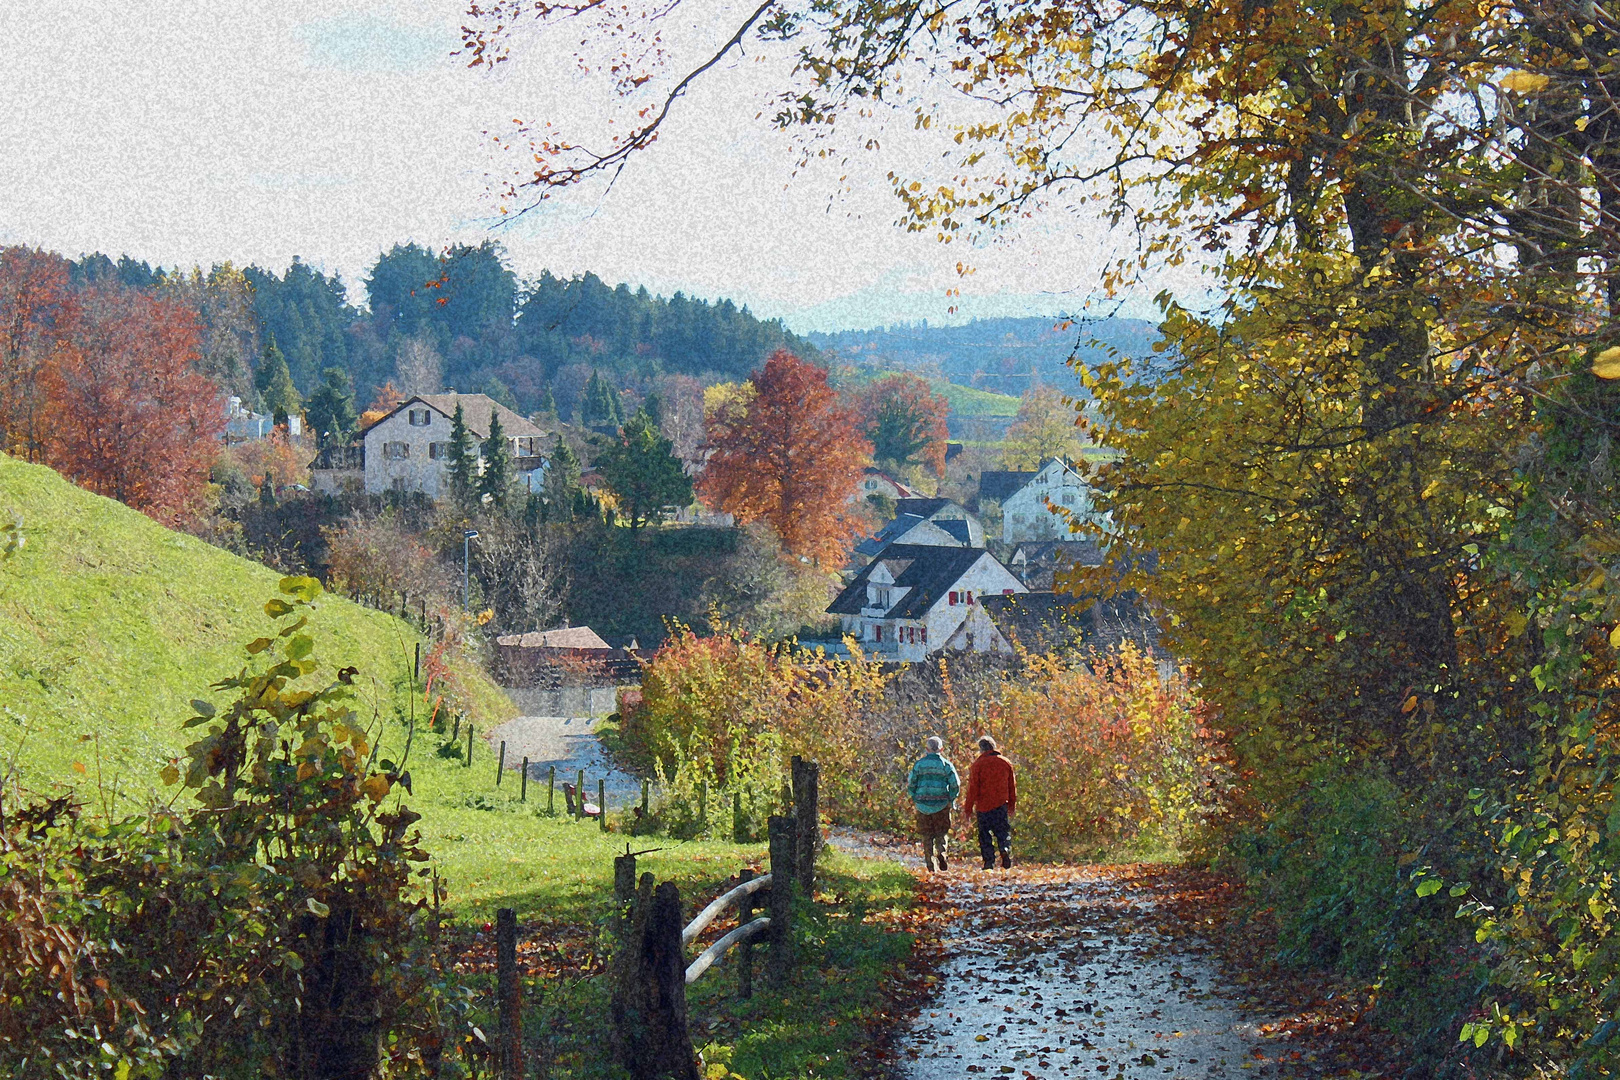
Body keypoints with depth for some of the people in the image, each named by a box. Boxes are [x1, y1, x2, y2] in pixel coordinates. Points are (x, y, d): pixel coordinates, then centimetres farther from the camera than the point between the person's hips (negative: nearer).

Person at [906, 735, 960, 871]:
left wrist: (915, 799, 14)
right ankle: (941, 852, -16)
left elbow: (911, 784, 1)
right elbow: (955, 784, -6)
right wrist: (951, 799, 7)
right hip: (941, 804, -1)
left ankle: (930, 864, 6)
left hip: (923, 804, 1)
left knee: (927, 835, 9)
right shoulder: (946, 765, -1)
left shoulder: (919, 764, 2)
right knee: (941, 833, 10)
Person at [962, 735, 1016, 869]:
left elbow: (973, 787, -7)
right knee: (1003, 830, 10)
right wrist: (1012, 805, 23)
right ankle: (1005, 849, -17)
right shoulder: (1006, 762, 7)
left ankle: (989, 861, 0)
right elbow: (1012, 786, 14)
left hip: (983, 805, -3)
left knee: (985, 834, 5)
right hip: (1001, 804, 3)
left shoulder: (978, 763, -6)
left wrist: (968, 808, -1)